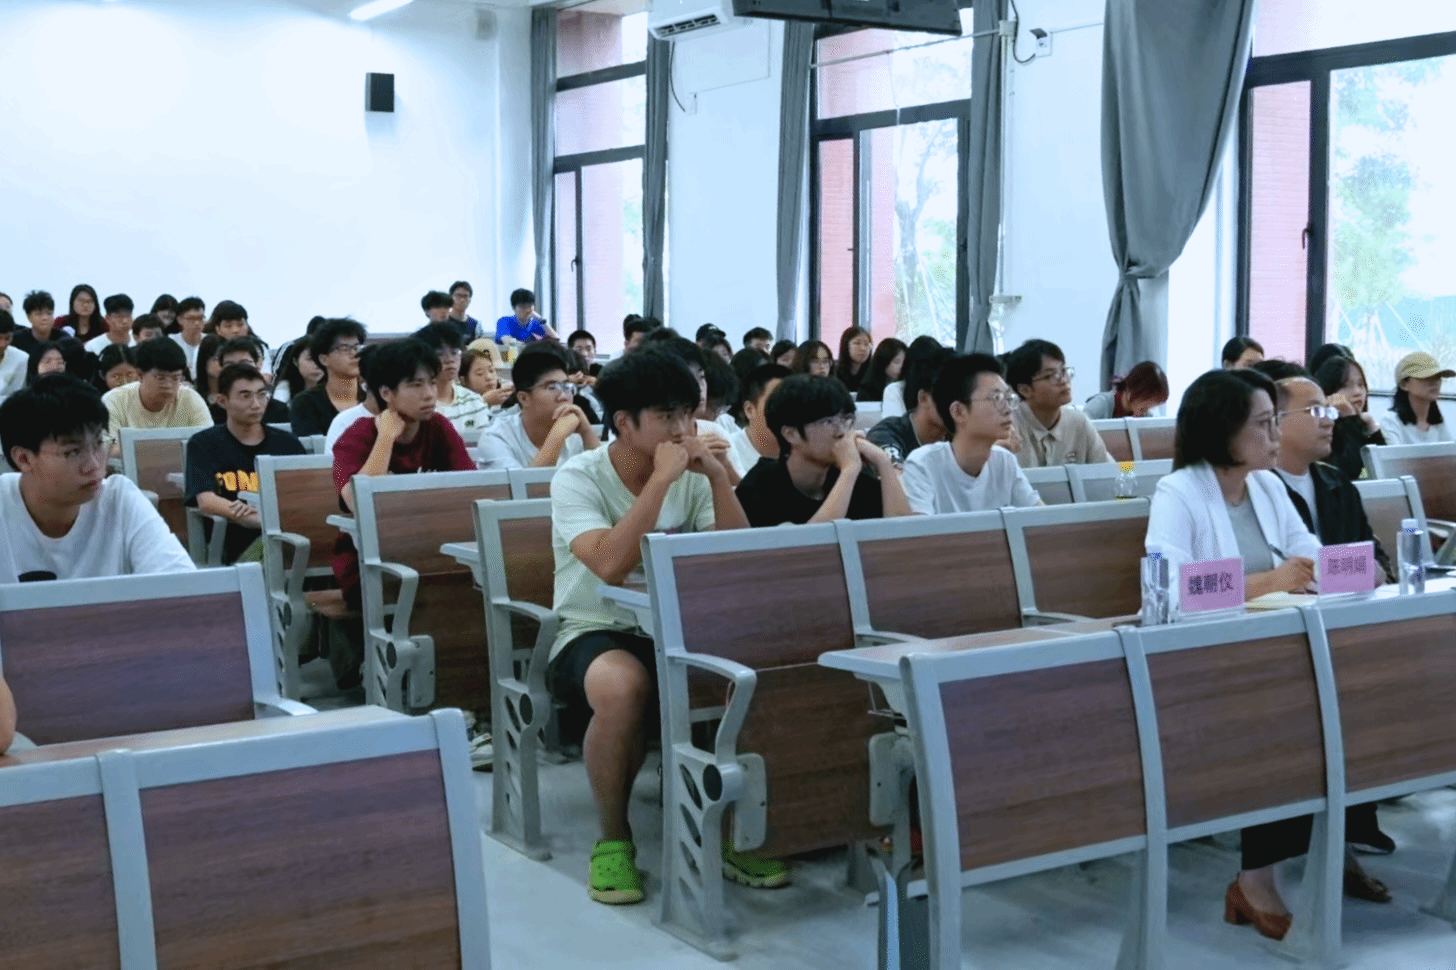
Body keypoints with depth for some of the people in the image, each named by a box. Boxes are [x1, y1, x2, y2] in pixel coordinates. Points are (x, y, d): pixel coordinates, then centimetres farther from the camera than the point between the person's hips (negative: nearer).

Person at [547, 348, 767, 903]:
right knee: (622, 685, -40)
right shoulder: (579, 478, -8)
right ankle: (613, 838, -14)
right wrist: (660, 478, -24)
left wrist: (717, 476, -12)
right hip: (595, 634, -4)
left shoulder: (691, 479, 6)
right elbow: (610, 565, -27)